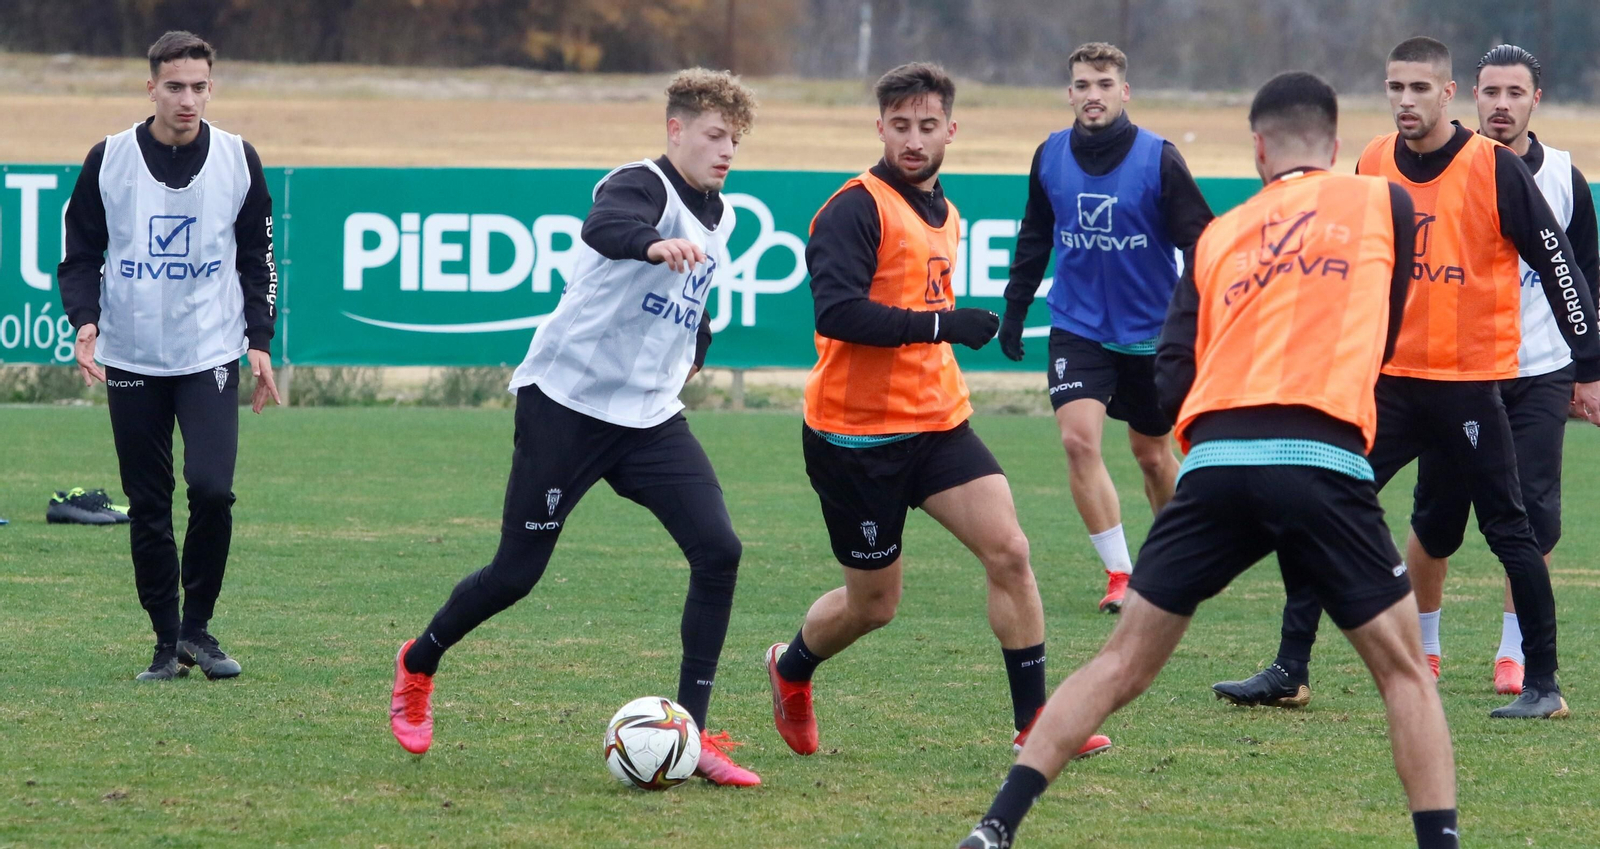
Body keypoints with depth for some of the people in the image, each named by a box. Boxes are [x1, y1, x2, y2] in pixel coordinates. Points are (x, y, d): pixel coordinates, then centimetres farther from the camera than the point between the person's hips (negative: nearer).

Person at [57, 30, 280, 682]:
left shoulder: (238, 160, 2)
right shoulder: (109, 160, 0)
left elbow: (257, 260, 10)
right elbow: (80, 254, 6)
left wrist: (260, 341, 2)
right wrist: (86, 321, -10)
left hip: (211, 355, 0)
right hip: (130, 359, 1)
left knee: (212, 488, -16)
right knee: (147, 507, 2)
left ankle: (197, 626, 2)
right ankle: (167, 643, 13)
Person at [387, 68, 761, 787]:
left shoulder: (719, 217, 12)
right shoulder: (642, 185, -14)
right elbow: (604, 227, -41)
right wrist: (654, 244, -59)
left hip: (650, 416, 7)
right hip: (567, 403, -7)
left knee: (718, 550, -12)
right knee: (517, 572, 1)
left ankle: (692, 734, -7)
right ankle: (417, 666, 30)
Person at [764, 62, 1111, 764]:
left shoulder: (945, 215, 13)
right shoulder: (856, 210, -14)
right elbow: (837, 312, -27)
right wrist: (942, 324, -28)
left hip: (937, 423, 7)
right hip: (856, 435, -7)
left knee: (1008, 550, -11)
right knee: (873, 603, 4)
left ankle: (1034, 722, -6)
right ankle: (790, 670, 36)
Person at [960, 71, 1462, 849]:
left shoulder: (1218, 236, 21)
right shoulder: (1383, 203, 14)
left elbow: (1171, 383, 15)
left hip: (1214, 463, 3)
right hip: (1324, 462, -2)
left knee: (1122, 664, 10)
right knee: (1405, 673, 11)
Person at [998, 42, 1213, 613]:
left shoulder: (1158, 159, -13)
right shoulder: (1050, 157, -2)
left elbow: (1199, 240, -10)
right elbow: (1035, 238, 13)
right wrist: (1014, 308, 14)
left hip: (1150, 331, -2)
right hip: (1077, 327, 2)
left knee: (1152, 455, 12)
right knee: (1079, 439, -17)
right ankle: (1119, 574, -10)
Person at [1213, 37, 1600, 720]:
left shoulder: (1494, 168, -9)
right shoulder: (1372, 165, 5)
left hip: (1469, 382, -5)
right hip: (1389, 380, 5)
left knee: (1509, 531, -1)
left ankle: (1543, 684, 10)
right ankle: (1289, 672, 3)